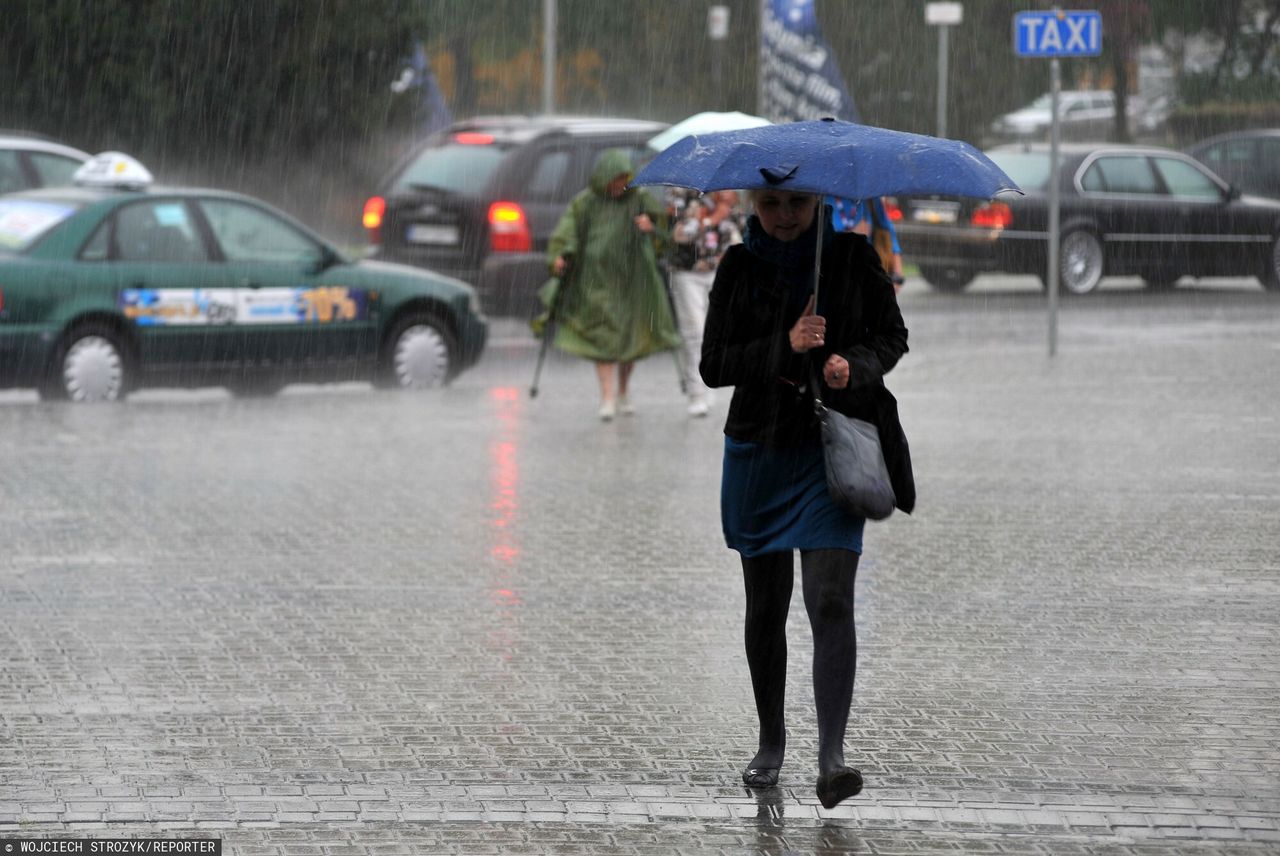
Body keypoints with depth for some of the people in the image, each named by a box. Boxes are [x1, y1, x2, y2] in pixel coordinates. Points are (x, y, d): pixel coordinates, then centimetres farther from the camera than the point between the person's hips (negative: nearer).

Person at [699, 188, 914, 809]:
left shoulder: (852, 257, 0)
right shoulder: (739, 267, 2)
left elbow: (892, 336, 9)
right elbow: (713, 365, -3)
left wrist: (856, 365, -13)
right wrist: (784, 347, -18)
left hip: (833, 450, -2)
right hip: (759, 450, 2)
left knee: (830, 600, -15)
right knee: (765, 606, 10)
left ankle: (832, 756, -22)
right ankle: (770, 742, 27)